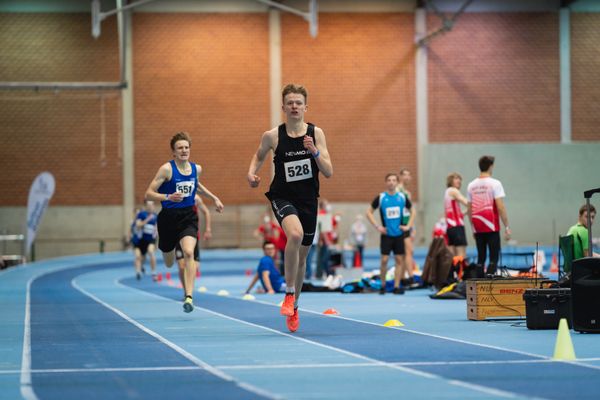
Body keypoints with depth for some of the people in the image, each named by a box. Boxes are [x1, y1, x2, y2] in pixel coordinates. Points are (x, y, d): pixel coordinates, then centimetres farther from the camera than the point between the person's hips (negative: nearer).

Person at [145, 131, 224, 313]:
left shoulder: (196, 168, 2)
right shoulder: (167, 169, -13)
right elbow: (149, 193, -14)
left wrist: (214, 198, 22)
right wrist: (168, 197, -29)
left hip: (188, 216, 2)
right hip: (169, 217, -2)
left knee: (189, 252, -25)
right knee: (169, 263, 16)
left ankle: (189, 296, -26)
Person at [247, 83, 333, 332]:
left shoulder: (316, 133, -3)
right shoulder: (272, 136, -6)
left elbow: (329, 173, -5)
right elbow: (259, 155, 16)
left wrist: (314, 152, -21)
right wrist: (252, 172, -3)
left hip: (308, 200, 3)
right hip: (282, 197, -3)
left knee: (301, 256, 13)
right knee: (295, 235, -33)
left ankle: (294, 307, 34)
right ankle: (289, 294, -19)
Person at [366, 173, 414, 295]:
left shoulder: (402, 197, 3)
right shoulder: (380, 197, -3)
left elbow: (412, 211, 15)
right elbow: (369, 212, 2)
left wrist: (408, 226, 4)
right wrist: (377, 226, -6)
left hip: (399, 233, 2)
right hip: (386, 234, -2)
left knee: (399, 260, 0)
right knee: (384, 260, -7)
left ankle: (396, 286, 5)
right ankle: (382, 285, 6)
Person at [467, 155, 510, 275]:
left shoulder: (471, 185, 9)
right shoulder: (495, 183, -7)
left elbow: (469, 209, 12)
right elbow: (500, 207, -11)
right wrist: (507, 227, -8)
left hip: (477, 228, 5)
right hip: (492, 227, -5)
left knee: (481, 258, 10)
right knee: (494, 258, -2)